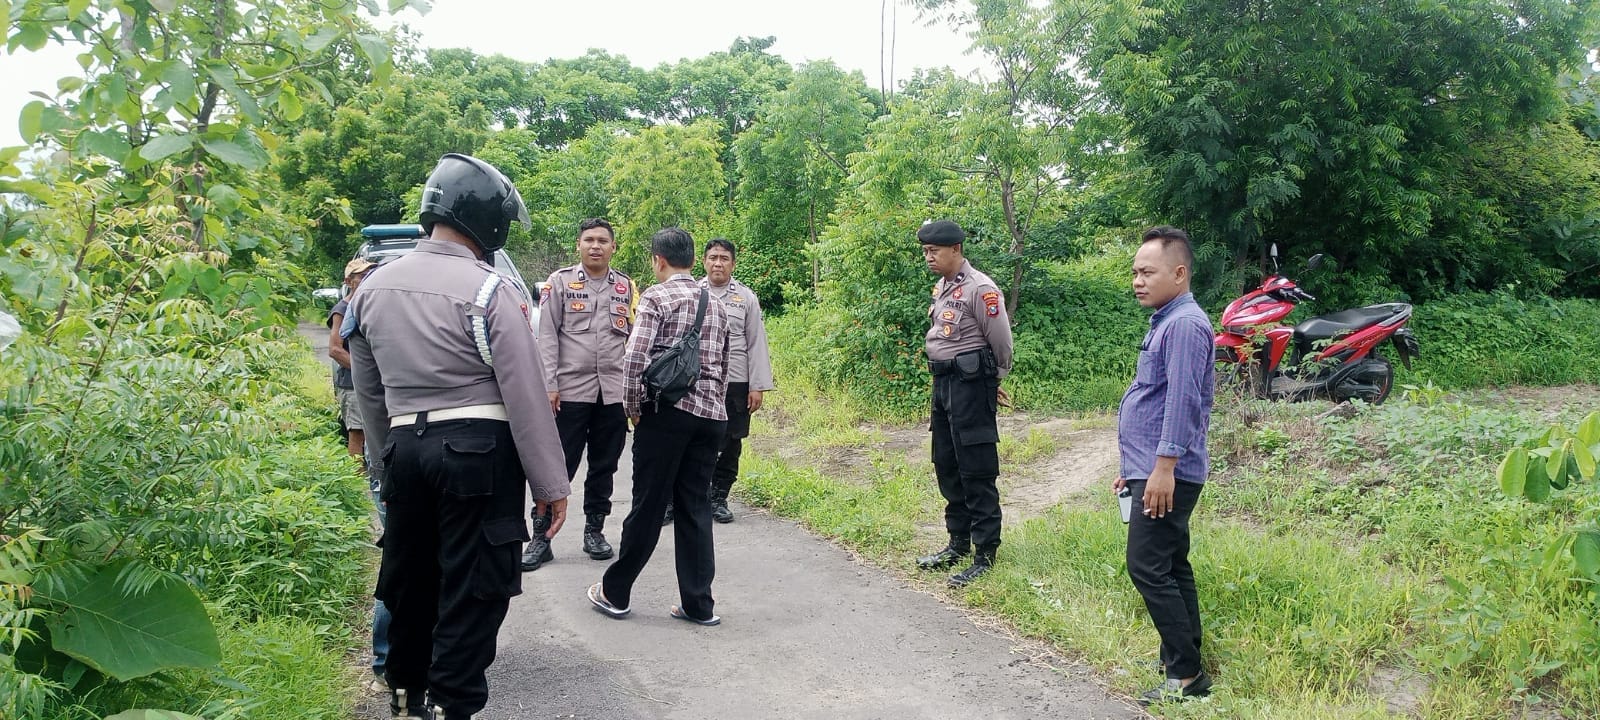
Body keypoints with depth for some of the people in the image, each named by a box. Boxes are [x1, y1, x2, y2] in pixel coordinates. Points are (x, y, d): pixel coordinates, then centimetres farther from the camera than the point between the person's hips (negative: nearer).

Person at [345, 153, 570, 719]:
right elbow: (526, 398, -12)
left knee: (410, 577, 20)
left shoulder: (372, 289, 8)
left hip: (404, 450, 7)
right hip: (477, 450, -6)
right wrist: (550, 485, -6)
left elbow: (369, 395, 15)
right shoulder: (488, 291, -12)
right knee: (472, 589, 2)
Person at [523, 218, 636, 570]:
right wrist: (550, 385, -8)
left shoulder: (626, 286, 9)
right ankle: (541, 537, 8)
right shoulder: (560, 281, 1)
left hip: (614, 392, 3)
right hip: (571, 390, -3)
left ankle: (594, 530, 24)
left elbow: (635, 338, 10)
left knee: (604, 466, 11)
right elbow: (547, 336, -1)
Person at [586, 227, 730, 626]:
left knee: (648, 504, 3)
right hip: (711, 414, 6)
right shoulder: (716, 305, 16)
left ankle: (615, 592, 17)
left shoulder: (656, 297, -4)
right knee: (695, 506, 10)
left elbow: (634, 359, -13)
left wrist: (633, 407, -2)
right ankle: (698, 603, 10)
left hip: (667, 411, -5)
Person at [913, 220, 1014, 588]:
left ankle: (985, 555, 3)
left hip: (970, 385, -9)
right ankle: (959, 543, 28)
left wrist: (992, 381, 4)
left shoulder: (979, 289, -15)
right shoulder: (942, 288, 11)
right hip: (943, 382, 9)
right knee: (947, 467, 15)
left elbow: (1001, 343, -10)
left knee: (977, 473, -5)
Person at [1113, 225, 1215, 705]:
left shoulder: (1185, 324, -16)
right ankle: (1183, 663, 23)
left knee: (1149, 568, -9)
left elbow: (1182, 402, -23)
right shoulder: (1165, 322, 16)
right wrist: (1134, 466, 23)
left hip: (1166, 474, -11)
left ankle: (1186, 675, -1)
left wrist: (1163, 467, -25)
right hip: (1152, 470, 11)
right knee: (1171, 567, 14)